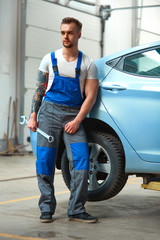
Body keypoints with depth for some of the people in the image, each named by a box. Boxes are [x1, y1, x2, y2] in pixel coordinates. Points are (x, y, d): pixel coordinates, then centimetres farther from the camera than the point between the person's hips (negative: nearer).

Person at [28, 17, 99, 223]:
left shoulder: (88, 64, 6)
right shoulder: (49, 59, 10)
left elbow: (90, 96, 1)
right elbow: (39, 89, 11)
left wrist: (77, 121, -10)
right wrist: (33, 116, 3)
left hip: (74, 115, 0)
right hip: (50, 111, 1)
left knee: (81, 160, -12)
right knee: (44, 160, -4)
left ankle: (76, 210, -4)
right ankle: (46, 208, 6)